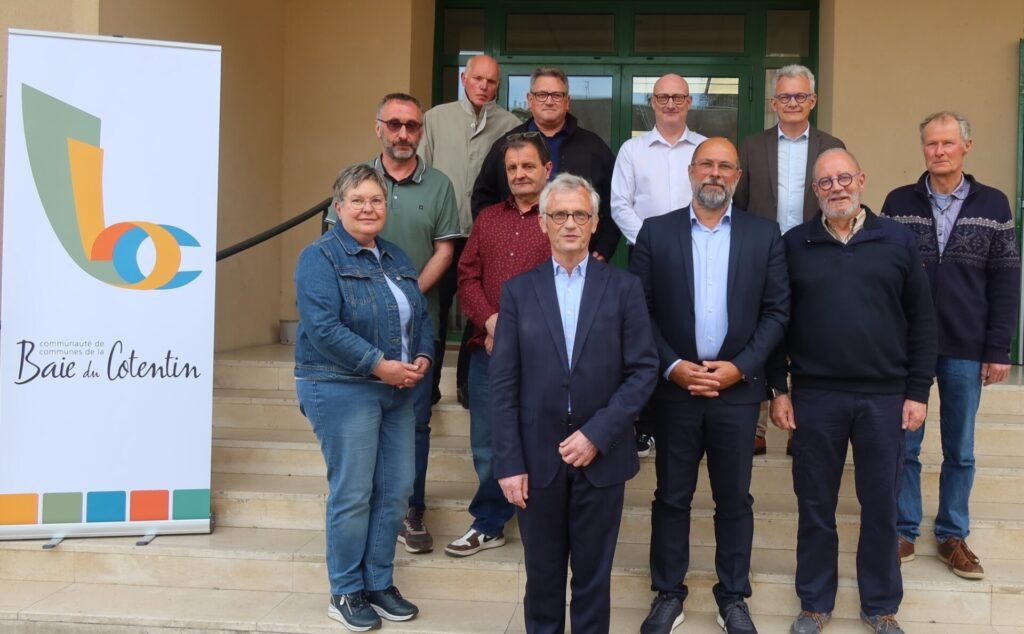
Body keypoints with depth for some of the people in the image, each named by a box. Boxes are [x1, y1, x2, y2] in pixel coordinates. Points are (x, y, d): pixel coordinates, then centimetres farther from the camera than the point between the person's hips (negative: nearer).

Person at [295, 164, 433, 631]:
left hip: (396, 391, 7)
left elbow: (421, 316, 15)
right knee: (352, 494, -1)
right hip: (342, 390, -7)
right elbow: (323, 328, -19)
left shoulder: (396, 258, 15)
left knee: (396, 489, 9)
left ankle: (380, 584, 24)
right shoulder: (320, 258, -8)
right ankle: (346, 593, 15)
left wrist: (422, 357, -4)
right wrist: (379, 365, -20)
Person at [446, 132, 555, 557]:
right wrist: (492, 322, -6)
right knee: (487, 444, 12)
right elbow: (467, 276, 11)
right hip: (487, 350, 5)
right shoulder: (487, 219, 15)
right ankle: (489, 525, 27)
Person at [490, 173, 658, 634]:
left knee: (593, 575, 12)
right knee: (542, 574, 14)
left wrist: (596, 434, -13)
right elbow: (503, 384, -2)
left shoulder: (623, 288, 1)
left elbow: (644, 370, -4)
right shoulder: (518, 291, 2)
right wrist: (509, 462, -7)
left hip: (601, 457, 0)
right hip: (537, 458, 1)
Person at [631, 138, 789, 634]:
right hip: (674, 387, 0)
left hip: (737, 388, 0)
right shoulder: (655, 232, 1)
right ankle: (668, 593, 25)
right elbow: (639, 310, -2)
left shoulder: (764, 235, 3)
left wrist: (740, 367, -10)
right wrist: (672, 366, -11)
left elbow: (776, 310, 1)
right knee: (671, 496, 10)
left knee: (734, 499, 11)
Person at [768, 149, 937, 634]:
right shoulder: (793, 244, 2)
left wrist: (918, 391, -1)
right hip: (815, 395, 0)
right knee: (815, 506, 10)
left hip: (885, 396, 0)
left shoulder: (898, 240, 2)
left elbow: (921, 319, 3)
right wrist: (778, 388, -1)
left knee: (881, 506, 10)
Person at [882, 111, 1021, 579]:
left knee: (960, 450, 10)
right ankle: (904, 531, 20)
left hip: (966, 349, 0)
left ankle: (953, 536, 23)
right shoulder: (898, 202, 2)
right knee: (904, 445, 7)